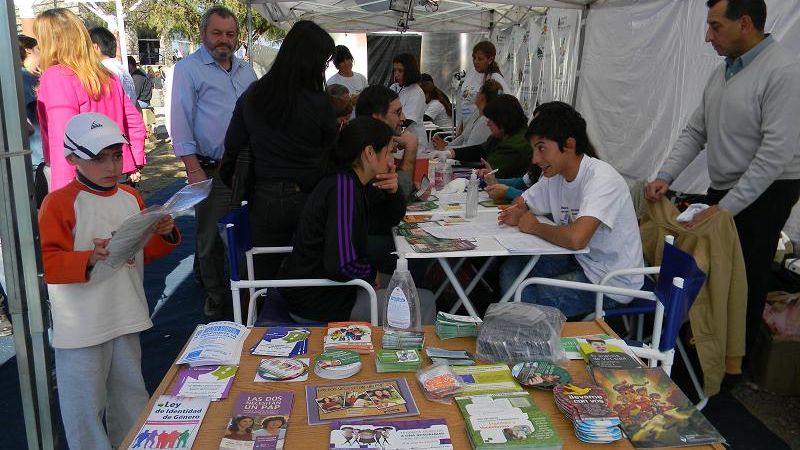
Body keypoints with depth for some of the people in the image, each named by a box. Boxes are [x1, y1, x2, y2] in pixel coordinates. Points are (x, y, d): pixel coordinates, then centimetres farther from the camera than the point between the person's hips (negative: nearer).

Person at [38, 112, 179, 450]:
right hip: (82, 327, -6)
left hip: (126, 317, 6)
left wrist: (164, 235, -4)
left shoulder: (130, 198, 7)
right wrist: (91, 259, -34)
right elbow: (47, 262, -19)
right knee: (86, 402, 5)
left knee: (130, 392, 21)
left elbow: (145, 252, 16)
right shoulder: (60, 202, -13)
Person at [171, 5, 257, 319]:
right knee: (212, 237, 3)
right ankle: (216, 302, 18)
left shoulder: (245, 70, 16)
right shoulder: (188, 69, -2)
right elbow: (180, 120, -9)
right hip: (211, 170, -5)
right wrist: (193, 169, -16)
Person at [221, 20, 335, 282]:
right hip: (309, 198, -2)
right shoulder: (319, 103, -13)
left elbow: (232, 149, 3)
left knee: (263, 275, 15)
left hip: (265, 200, 3)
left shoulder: (252, 96, -2)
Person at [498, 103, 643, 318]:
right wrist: (515, 214, -9)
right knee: (511, 268, 1)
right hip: (580, 261, 8)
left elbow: (576, 238, -39)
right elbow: (522, 202, 16)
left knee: (524, 298, -15)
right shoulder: (554, 174, 1)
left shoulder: (601, 179, -25)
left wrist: (535, 227, -19)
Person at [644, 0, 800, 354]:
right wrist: (665, 176, -3)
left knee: (743, 285, 1)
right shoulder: (721, 72, 10)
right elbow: (695, 132, 12)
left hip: (763, 194, -7)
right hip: (721, 190, 7)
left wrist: (726, 207, -21)